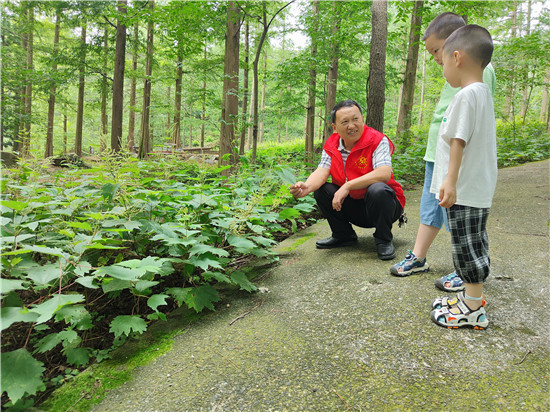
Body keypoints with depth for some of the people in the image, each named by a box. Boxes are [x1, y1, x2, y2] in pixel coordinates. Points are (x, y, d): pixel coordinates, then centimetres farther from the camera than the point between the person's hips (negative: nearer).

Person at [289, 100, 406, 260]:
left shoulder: (378, 141, -17)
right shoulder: (331, 145, -1)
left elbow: (384, 174, -31)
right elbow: (322, 172, -14)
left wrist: (347, 186, -35)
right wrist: (307, 187, -37)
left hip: (382, 206, -5)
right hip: (353, 207, 5)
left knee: (377, 190, -36)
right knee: (320, 189, -12)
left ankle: (383, 240, -10)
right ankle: (344, 235, 7)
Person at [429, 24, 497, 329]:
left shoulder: (466, 95, -16)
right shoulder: (484, 93, 14)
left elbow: (458, 140, -23)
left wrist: (450, 180, -26)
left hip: (464, 189, -10)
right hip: (479, 188, 10)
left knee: (466, 247, -1)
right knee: (474, 244, 17)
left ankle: (474, 310, 10)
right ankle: (472, 296, 31)